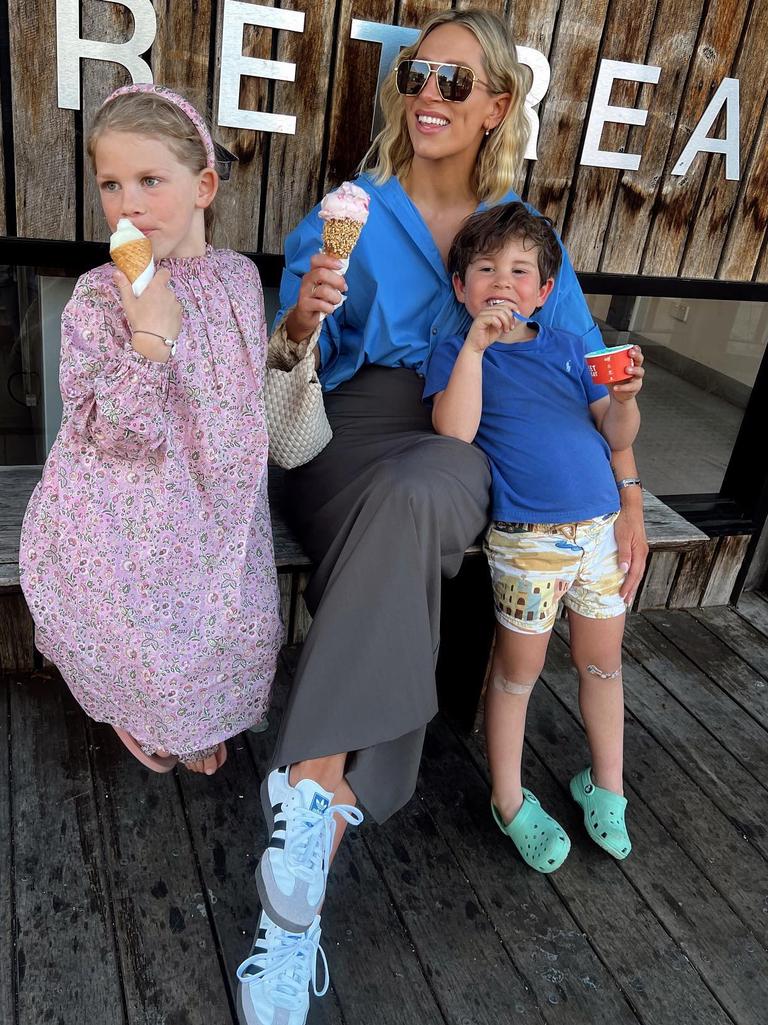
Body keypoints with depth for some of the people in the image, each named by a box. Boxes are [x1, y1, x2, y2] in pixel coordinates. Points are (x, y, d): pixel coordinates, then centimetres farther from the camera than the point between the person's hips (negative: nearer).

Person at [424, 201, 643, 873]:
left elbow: (618, 438, 9)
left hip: (600, 527, 5)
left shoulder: (569, 348, 11)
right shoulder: (457, 351, 1)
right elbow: (454, 430, -18)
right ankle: (510, 802, 28)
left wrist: (625, 399, -12)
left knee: (603, 662, 17)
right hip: (526, 539, -4)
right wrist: (476, 344, -21)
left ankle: (606, 787, 38)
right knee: (519, 670, 8)